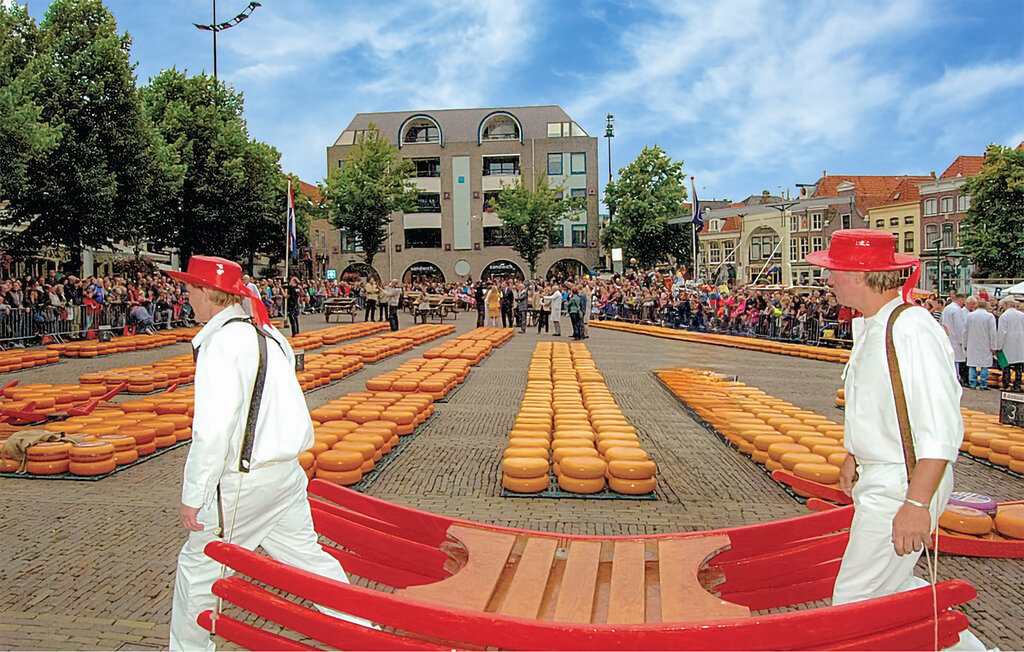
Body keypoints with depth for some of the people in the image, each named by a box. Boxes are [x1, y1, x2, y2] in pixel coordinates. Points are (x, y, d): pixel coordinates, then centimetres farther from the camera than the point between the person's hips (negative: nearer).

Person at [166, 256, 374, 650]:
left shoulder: (221, 341, -16)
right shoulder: (268, 333, 9)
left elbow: (212, 430, -22)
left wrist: (192, 496, -15)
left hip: (242, 481, -8)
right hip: (287, 472, 8)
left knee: (197, 566, 13)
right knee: (308, 558, 16)